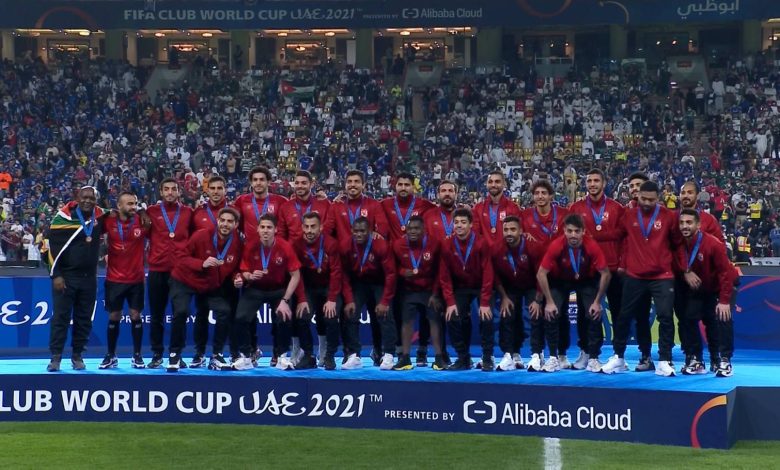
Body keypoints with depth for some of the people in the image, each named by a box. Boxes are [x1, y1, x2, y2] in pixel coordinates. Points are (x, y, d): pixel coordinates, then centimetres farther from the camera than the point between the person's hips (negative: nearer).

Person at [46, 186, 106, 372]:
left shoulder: (100, 217, 3)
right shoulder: (64, 217, -8)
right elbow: (54, 246, -6)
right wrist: (56, 275, -11)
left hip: (89, 278, 4)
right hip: (65, 277, -4)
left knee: (84, 319, 7)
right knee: (61, 317, -3)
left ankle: (77, 355, 16)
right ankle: (55, 357, 1)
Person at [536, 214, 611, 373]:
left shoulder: (592, 246, -30)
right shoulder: (556, 246, -30)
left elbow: (606, 274, -19)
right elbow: (541, 274, -21)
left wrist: (597, 302, -15)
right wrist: (549, 302, -18)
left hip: (587, 281, 0)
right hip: (560, 281, 0)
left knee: (594, 315, -14)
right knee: (551, 314, -15)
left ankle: (593, 359, 0)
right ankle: (553, 358, -1)